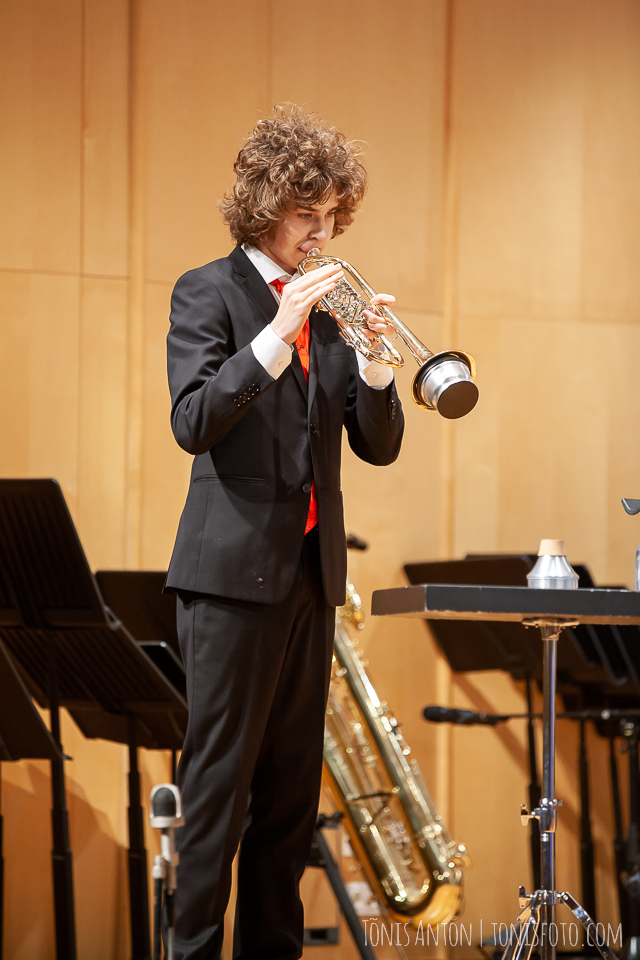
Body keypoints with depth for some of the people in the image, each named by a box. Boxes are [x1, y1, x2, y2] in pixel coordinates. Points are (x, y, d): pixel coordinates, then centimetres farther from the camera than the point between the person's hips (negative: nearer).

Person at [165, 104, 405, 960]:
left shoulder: (325, 309, 15)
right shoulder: (209, 293, -2)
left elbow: (378, 445, 10)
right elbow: (194, 423, -16)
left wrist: (372, 359, -8)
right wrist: (277, 333, -23)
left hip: (311, 569, 6)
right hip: (235, 569, -6)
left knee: (292, 782, 8)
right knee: (220, 777, -6)